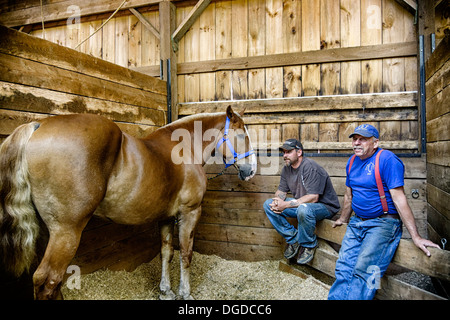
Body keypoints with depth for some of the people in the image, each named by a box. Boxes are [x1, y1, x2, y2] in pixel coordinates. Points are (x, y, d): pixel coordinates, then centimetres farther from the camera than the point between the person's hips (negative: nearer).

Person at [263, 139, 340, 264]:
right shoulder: (286, 169, 3)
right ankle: (293, 238, 0)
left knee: (304, 209, -42)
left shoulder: (310, 167, -23)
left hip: (324, 206, -8)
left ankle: (308, 245, -12)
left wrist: (286, 205, -30)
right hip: (300, 204, 8)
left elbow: (313, 197, -29)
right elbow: (281, 191, 7)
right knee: (268, 204, -5)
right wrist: (277, 202, -18)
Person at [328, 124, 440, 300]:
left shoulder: (387, 159, -12)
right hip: (356, 223, 7)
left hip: (383, 223, -6)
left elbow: (399, 198, -17)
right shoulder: (352, 161, 11)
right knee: (343, 267, -3)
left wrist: (415, 236, -17)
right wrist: (343, 219, 30)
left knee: (363, 271, -19)